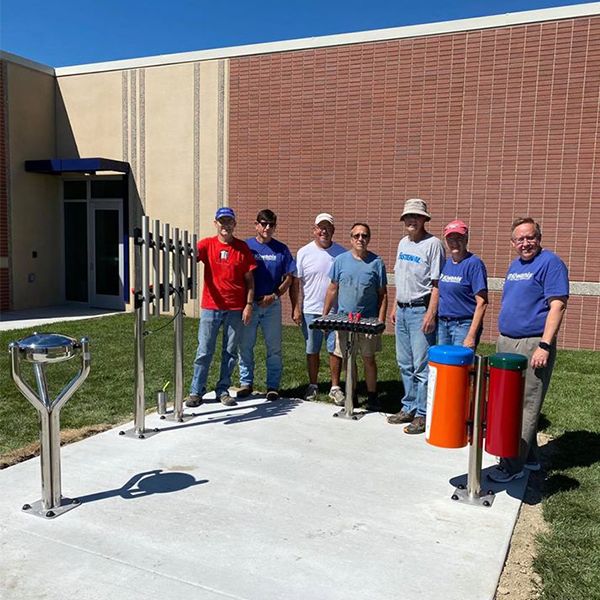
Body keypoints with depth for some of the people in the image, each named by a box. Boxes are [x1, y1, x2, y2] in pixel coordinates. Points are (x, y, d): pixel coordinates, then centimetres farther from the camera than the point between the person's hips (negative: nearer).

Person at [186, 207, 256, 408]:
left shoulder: (242, 248, 3)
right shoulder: (206, 244, 2)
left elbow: (249, 279, 4)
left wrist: (249, 304, -2)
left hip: (236, 309, 1)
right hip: (210, 307, -1)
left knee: (230, 352, 8)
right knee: (204, 351, 4)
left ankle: (223, 390, 21)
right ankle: (196, 391, 15)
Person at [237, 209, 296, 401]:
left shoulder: (281, 249, 4)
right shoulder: (245, 246, 1)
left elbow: (288, 278, 5)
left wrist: (274, 295, -8)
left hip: (272, 304, 0)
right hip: (249, 304, 0)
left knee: (274, 347, 5)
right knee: (245, 345, 6)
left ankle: (273, 386, 15)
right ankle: (246, 383, 20)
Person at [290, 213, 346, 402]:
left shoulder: (342, 253, 3)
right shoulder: (304, 252, 1)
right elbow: (296, 283, 1)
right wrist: (296, 309, -5)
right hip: (310, 311, 0)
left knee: (335, 349, 4)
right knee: (312, 350, 10)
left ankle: (335, 387, 16)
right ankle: (313, 385, 24)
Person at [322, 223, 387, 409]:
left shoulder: (376, 262, -1)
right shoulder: (340, 260, 3)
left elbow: (382, 294, 1)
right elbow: (332, 289, 7)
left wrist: (381, 321, -6)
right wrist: (324, 315, 4)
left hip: (368, 320, -1)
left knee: (368, 359, 6)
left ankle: (372, 396, 19)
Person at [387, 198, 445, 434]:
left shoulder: (433, 244, -9)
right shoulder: (403, 243, 15)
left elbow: (436, 283, -14)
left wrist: (431, 314, -19)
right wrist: (395, 306, 16)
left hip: (421, 311, -8)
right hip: (402, 310, 8)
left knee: (422, 366, -4)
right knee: (405, 364, 14)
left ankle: (423, 414, 4)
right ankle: (409, 408, 26)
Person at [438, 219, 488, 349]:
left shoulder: (474, 263, -11)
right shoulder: (445, 263, 9)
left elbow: (482, 303, -15)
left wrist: (471, 336, -18)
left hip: (464, 325, -6)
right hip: (442, 324, 7)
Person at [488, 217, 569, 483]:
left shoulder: (550, 263, -9)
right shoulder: (514, 265, 16)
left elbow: (557, 306, -16)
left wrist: (545, 346, -22)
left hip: (533, 346, -9)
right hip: (506, 343, 9)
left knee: (526, 407, -3)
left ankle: (513, 465, 3)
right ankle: (529, 457, 28)